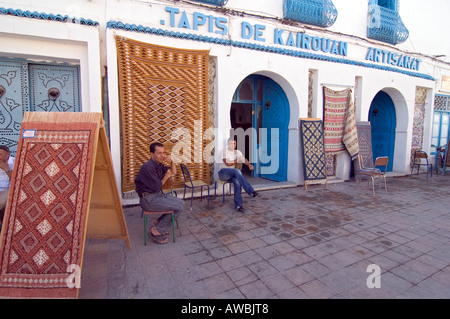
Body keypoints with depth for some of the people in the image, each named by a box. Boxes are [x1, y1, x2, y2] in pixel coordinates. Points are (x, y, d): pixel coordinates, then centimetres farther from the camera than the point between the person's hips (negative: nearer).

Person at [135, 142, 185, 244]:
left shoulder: (159, 164, 9)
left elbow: (173, 172, 20)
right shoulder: (148, 167, -19)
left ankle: (157, 223, 10)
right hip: (148, 199, -9)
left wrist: (171, 162, 0)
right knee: (179, 207, -15)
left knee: (181, 203, 2)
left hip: (158, 195, 9)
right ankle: (157, 231, -3)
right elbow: (157, 187, -17)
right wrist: (166, 176, 0)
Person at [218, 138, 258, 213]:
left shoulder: (237, 152, 13)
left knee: (237, 182, -31)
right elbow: (228, 163, -15)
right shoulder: (224, 151, -3)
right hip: (223, 172, -4)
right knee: (237, 171, -34)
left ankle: (238, 205, -27)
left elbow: (244, 159, -6)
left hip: (232, 173, 4)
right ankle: (251, 191, -36)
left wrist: (249, 164, -27)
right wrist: (237, 161, -2)